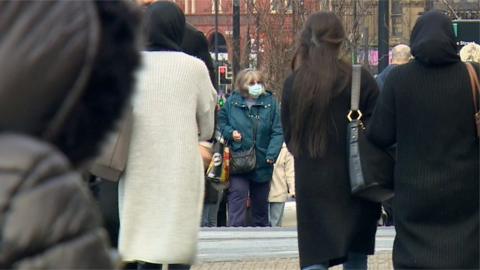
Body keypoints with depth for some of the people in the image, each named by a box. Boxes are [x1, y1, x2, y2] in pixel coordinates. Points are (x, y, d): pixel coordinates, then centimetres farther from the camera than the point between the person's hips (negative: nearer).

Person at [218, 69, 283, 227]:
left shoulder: (270, 102, -2)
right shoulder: (232, 101, -1)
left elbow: (278, 132, -5)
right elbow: (221, 122, 10)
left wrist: (272, 154, -15)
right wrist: (230, 133, -11)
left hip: (262, 162, 2)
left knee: (261, 201, 15)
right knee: (237, 197, -14)